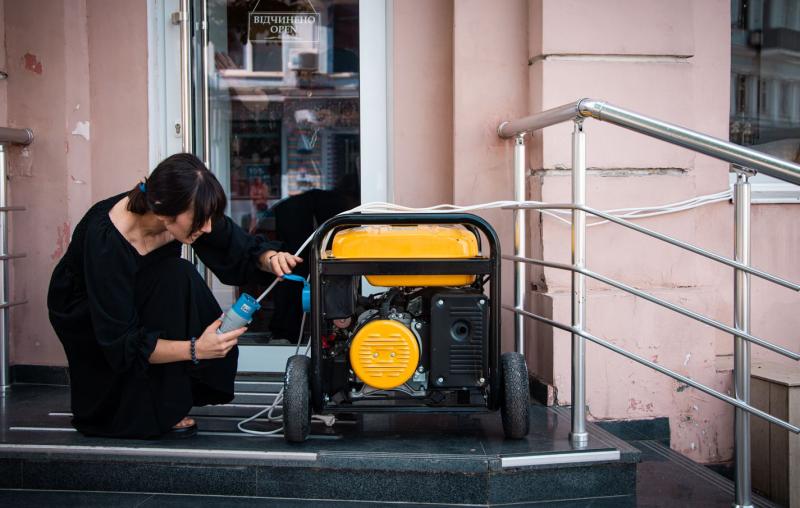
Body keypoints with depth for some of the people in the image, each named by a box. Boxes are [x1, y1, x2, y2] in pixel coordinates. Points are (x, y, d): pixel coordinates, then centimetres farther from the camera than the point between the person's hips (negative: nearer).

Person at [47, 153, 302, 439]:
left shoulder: (193, 211, -23)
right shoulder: (106, 239, -38)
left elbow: (244, 252, -11)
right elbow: (119, 342, -34)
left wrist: (270, 257, -35)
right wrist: (194, 349, -45)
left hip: (144, 302, 6)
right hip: (83, 316, -5)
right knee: (176, 278, -31)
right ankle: (157, 412, -19)